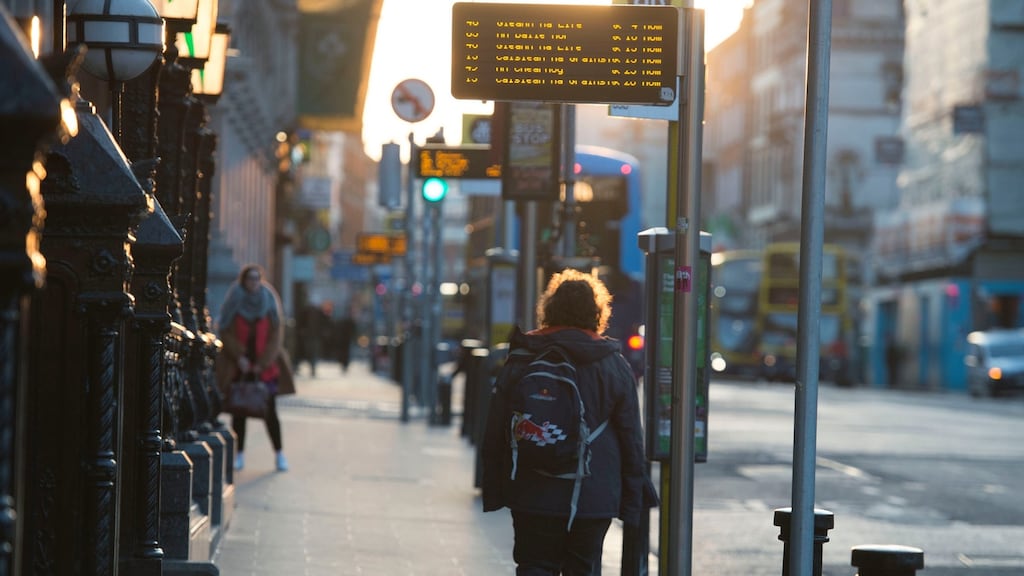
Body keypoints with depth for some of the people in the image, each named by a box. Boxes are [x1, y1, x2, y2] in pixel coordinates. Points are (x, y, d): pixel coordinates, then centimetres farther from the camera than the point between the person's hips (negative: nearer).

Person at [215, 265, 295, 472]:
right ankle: (239, 454, 9)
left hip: (265, 367, 0)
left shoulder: (269, 301, 0)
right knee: (239, 411, 1)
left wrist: (262, 363, -8)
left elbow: (276, 336, 0)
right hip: (239, 367, 0)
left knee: (270, 412, -1)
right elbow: (225, 332, -2)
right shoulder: (234, 302, -3)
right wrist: (239, 356, -13)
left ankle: (279, 454, 8)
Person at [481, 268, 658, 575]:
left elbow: (495, 433, 3)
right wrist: (633, 502, 7)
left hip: (533, 496, 0)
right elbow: (631, 438, 1)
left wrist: (493, 492, 9)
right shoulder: (615, 366, 0)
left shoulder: (520, 362, 1)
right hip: (595, 498, 0)